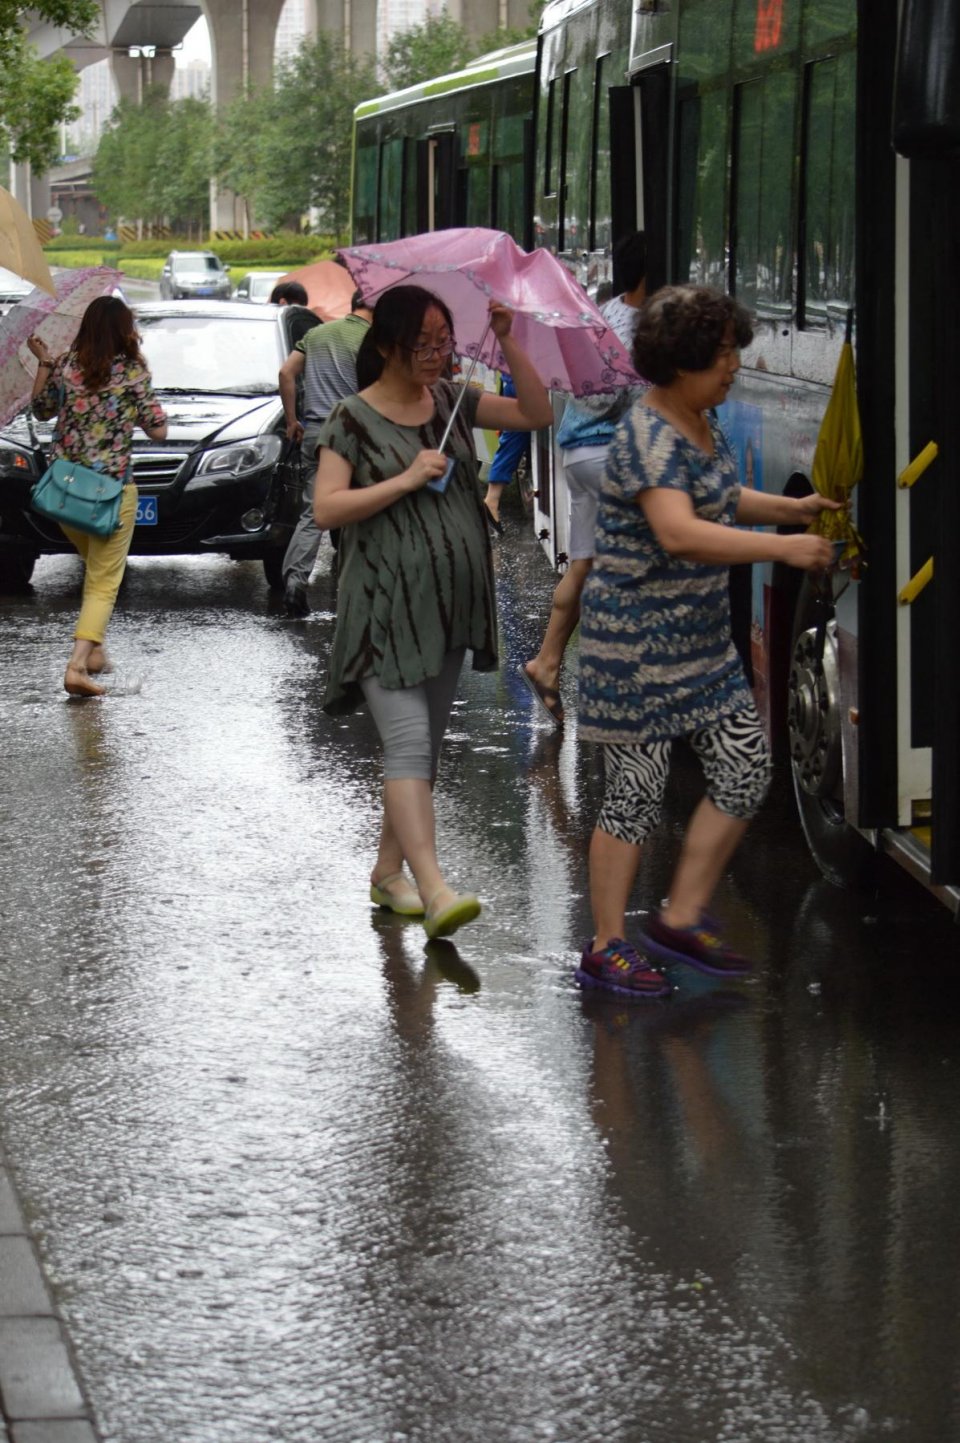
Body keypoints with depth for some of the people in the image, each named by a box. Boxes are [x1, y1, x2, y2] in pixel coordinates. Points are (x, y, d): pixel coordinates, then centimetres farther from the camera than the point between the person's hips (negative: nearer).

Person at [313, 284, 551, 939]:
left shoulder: (452, 400, 10)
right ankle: (434, 889, -24)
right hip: (386, 607, -7)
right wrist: (407, 480, -18)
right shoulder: (354, 420, -6)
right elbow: (327, 508, -14)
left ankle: (388, 872, 25)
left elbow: (537, 413, 8)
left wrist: (508, 343, -3)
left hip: (450, 605, 7)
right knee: (408, 744, -16)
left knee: (426, 746, 12)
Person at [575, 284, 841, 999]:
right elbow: (679, 533, -35)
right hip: (637, 638, -9)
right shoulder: (649, 438, -21)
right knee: (637, 788, -1)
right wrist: (781, 547, -37)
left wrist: (788, 507, 13)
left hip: (702, 635, 9)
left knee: (747, 768, 7)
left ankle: (681, 919, 18)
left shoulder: (703, 422, 8)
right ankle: (607, 948, 11)